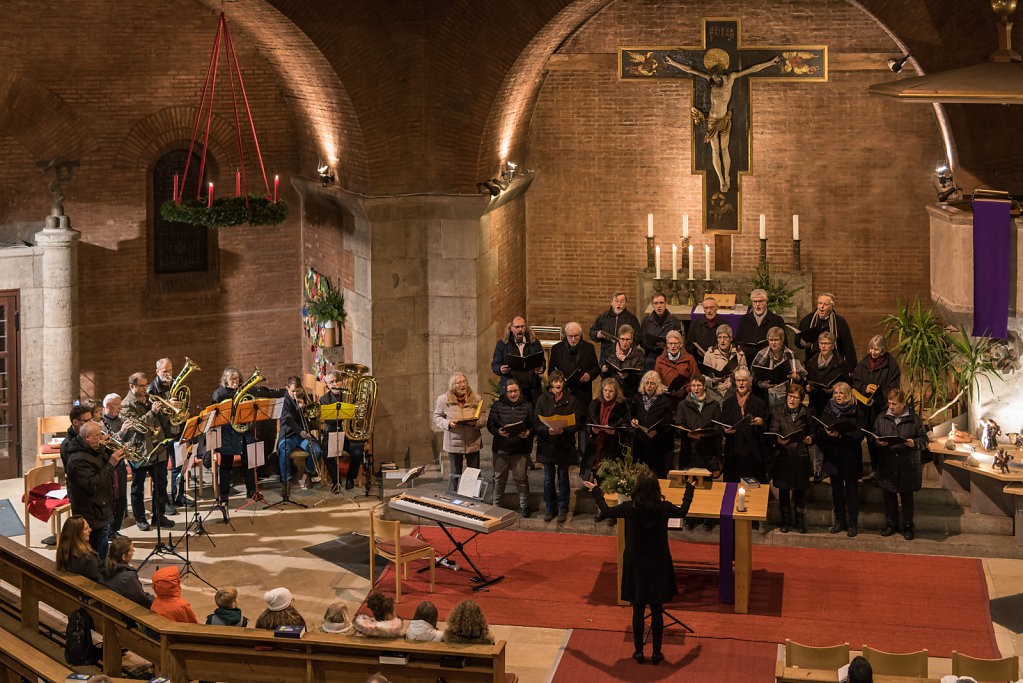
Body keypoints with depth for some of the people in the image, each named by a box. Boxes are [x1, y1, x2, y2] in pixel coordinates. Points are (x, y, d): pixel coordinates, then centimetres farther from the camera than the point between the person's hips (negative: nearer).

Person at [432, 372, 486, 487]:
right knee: (455, 474, 10)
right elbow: (437, 417, 1)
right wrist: (448, 423, -18)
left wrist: (476, 423, -21)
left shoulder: (476, 398, 0)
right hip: (453, 442, -1)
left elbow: (483, 418, 1)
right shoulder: (443, 399, -3)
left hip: (473, 443, 1)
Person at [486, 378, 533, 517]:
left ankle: (524, 506, 14)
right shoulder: (498, 405, 2)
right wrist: (498, 432, -19)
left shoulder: (527, 406, 3)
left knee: (521, 478, 1)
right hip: (501, 448, 1)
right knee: (499, 478, 10)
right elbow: (490, 424, 0)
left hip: (520, 449, -1)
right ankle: (496, 506, 22)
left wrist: (528, 432, -16)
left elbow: (533, 425, 4)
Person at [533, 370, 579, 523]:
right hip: (547, 444, 1)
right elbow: (536, 424, -3)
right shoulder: (542, 400, -1)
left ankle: (562, 510, 15)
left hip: (564, 445, -1)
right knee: (549, 478, 8)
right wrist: (548, 430, -21)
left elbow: (575, 425, -2)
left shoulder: (570, 400, -1)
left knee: (563, 477, 6)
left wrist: (563, 430, -20)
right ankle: (549, 509, 19)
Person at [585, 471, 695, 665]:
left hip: (636, 565, 0)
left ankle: (639, 651, 18)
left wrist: (596, 491, 18)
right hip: (659, 566, 0)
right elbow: (683, 511, 9)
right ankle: (656, 653, 16)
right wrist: (689, 489, 25)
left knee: (638, 610, 11)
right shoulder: (664, 508, -15)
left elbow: (606, 511, 3)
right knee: (657, 611, 10)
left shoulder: (629, 508, -17)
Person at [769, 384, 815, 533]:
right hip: (783, 455, 0)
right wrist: (778, 440, -27)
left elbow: (812, 432, 13)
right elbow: (773, 432, -6)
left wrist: (810, 439, -9)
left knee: (800, 490, 4)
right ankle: (785, 522, 16)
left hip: (800, 456, 0)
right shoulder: (778, 411, 2)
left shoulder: (806, 413, 5)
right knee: (783, 490, 5)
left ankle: (800, 522, 16)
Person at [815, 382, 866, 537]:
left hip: (851, 458, -4)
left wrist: (840, 436, -24)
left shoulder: (856, 413, -5)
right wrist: (827, 433, -18)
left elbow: (859, 435, -14)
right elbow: (819, 431, 4)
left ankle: (852, 524, 8)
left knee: (852, 491, 1)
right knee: (836, 490, 11)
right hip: (833, 457, 4)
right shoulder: (827, 411, 8)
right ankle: (839, 521, 20)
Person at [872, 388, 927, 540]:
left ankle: (908, 526, 17)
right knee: (889, 496, 10)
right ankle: (891, 524, 23)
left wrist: (915, 443, -18)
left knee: (907, 496, 7)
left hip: (908, 466, -2)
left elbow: (924, 439, 2)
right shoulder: (882, 418, 5)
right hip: (887, 465, 2)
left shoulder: (914, 419, -2)